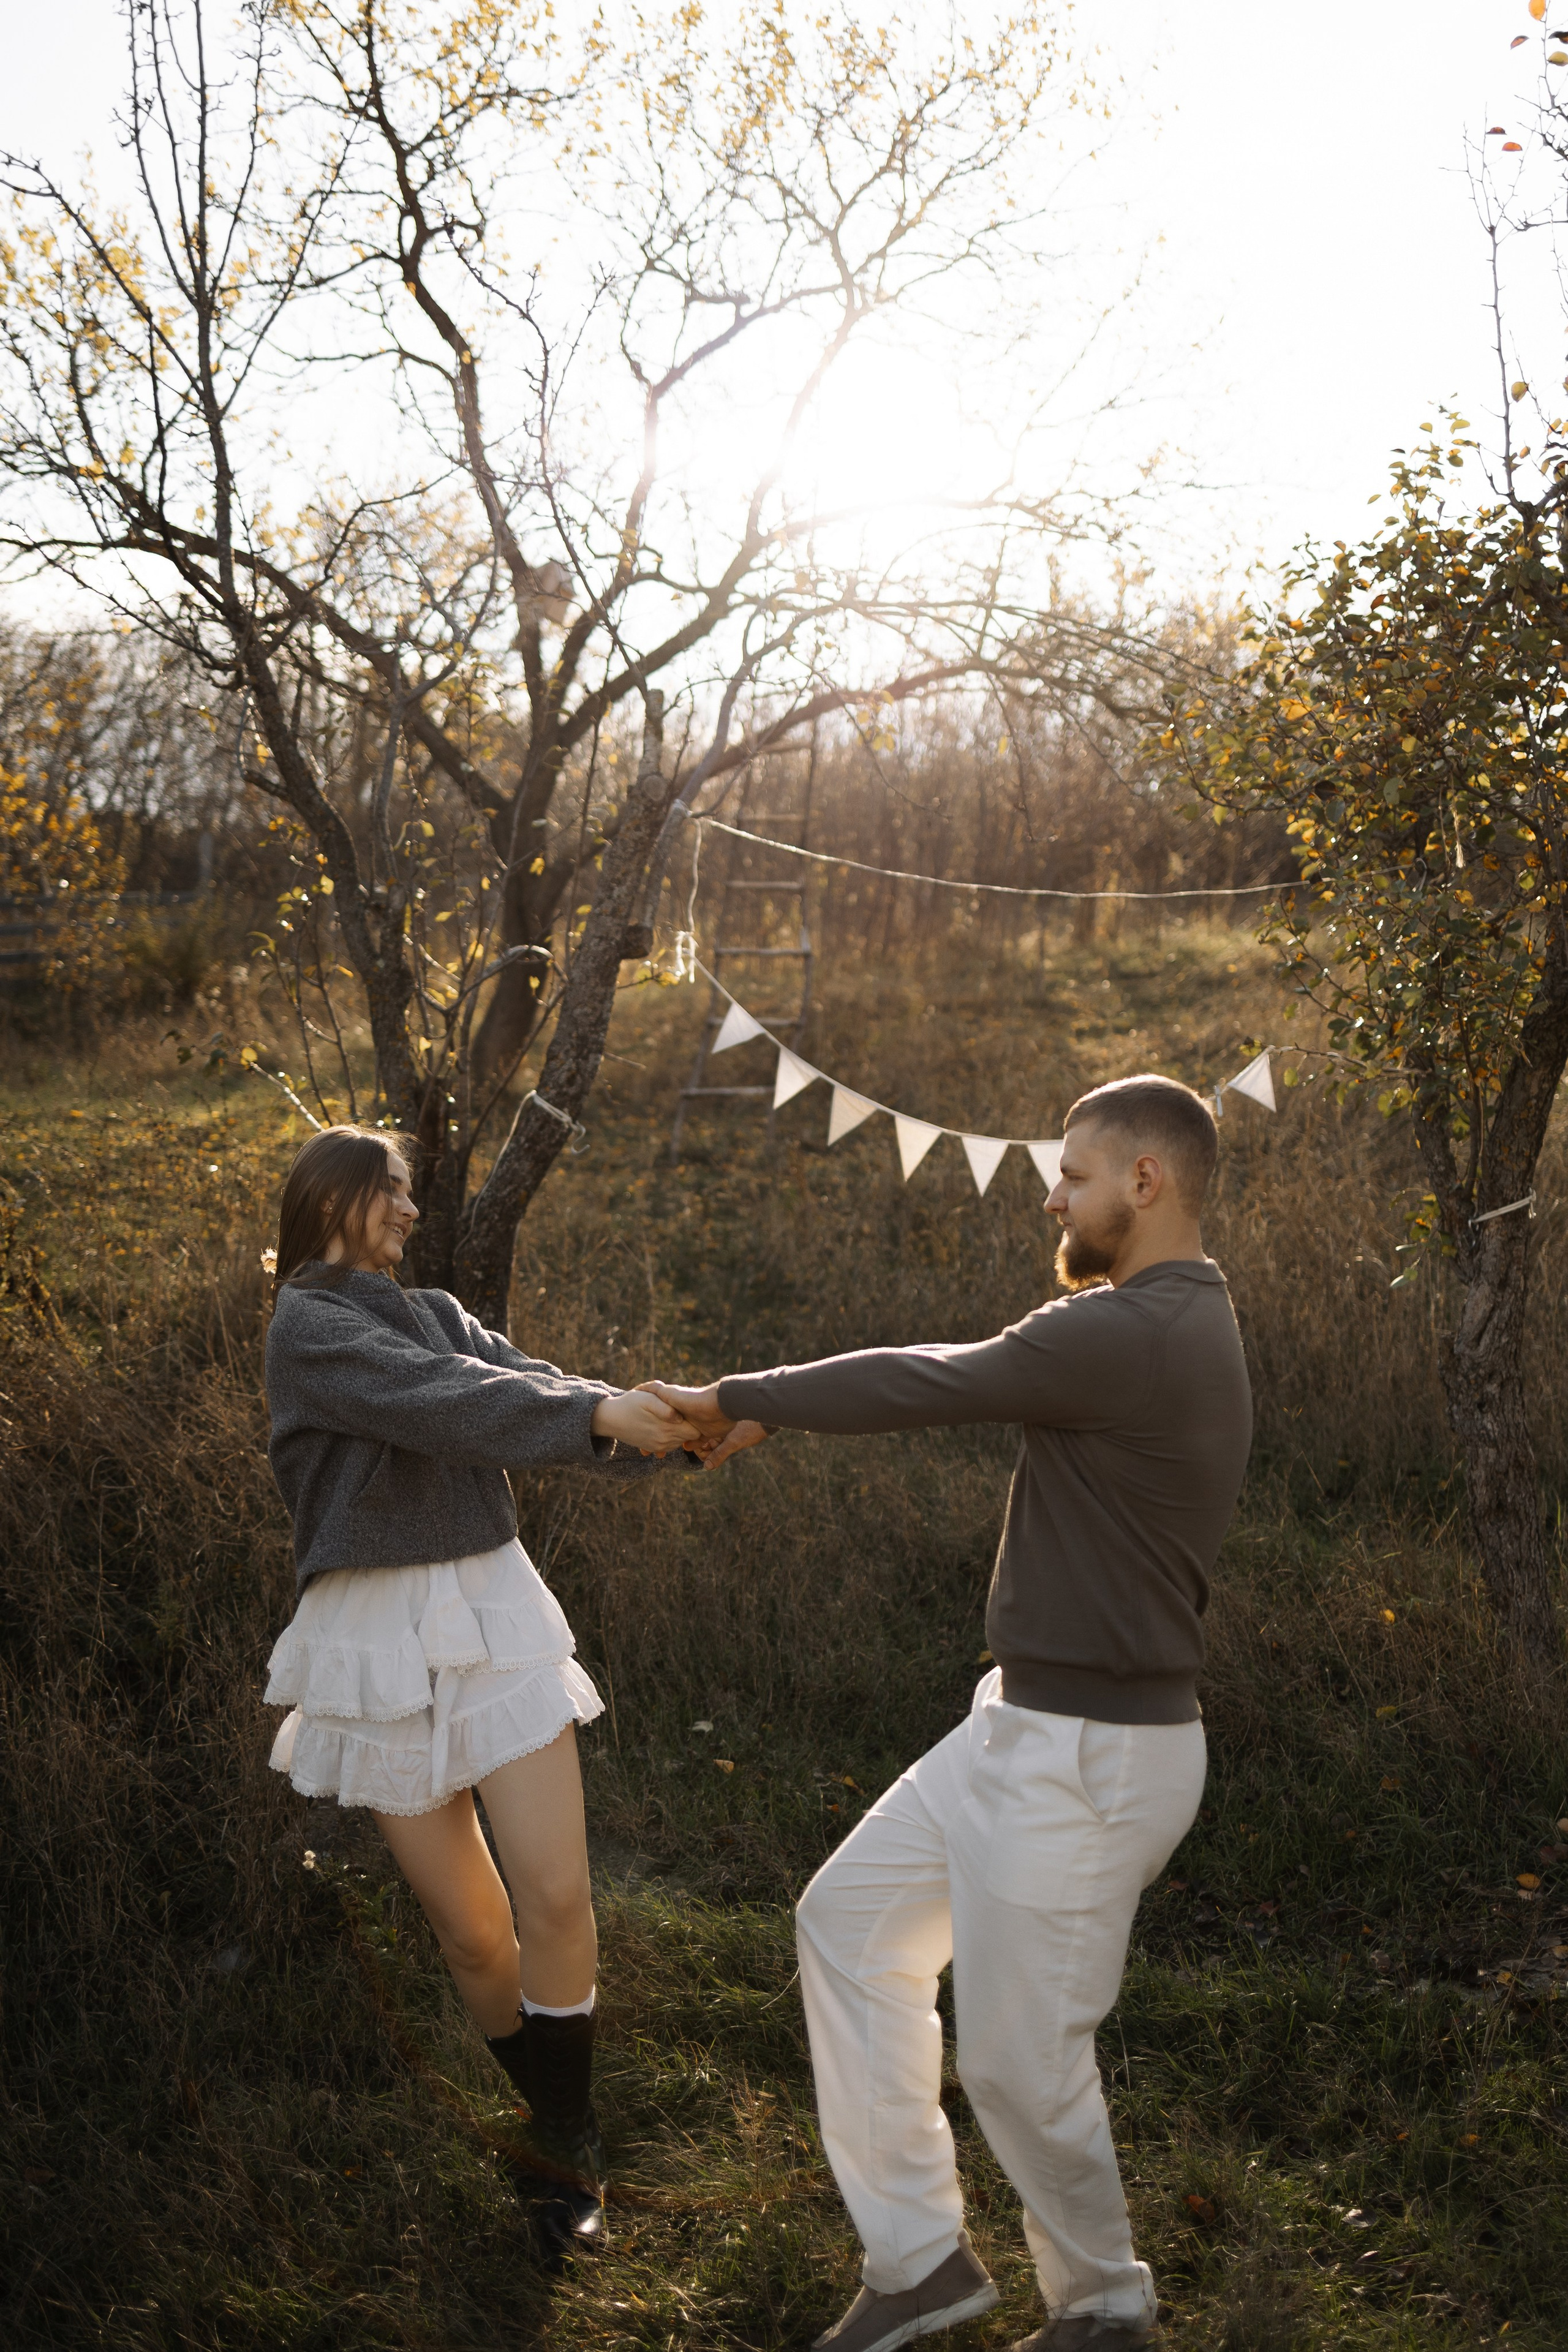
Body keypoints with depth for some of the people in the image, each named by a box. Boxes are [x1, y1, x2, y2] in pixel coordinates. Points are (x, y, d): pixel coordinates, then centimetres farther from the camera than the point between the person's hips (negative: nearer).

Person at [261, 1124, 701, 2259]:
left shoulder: (437, 1313, 14)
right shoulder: (306, 1329, -6)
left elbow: (535, 1390, 1)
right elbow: (445, 1402, -19)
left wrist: (666, 1422, -14)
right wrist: (598, 1416, -26)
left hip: (495, 1614, 4)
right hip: (381, 1642, -4)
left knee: (555, 1898, -6)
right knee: (473, 1931, 5)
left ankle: (569, 2150, 10)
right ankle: (555, 2135, 26)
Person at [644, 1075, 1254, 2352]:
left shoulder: (1131, 1335, -22)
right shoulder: (1171, 1326, 10)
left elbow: (928, 1384, -17)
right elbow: (968, 1376, 14)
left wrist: (738, 1396, -4)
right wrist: (775, 1412, 11)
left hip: (1088, 1754, -11)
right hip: (1028, 1723, 11)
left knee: (1020, 2057, 4)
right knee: (851, 1921, 16)